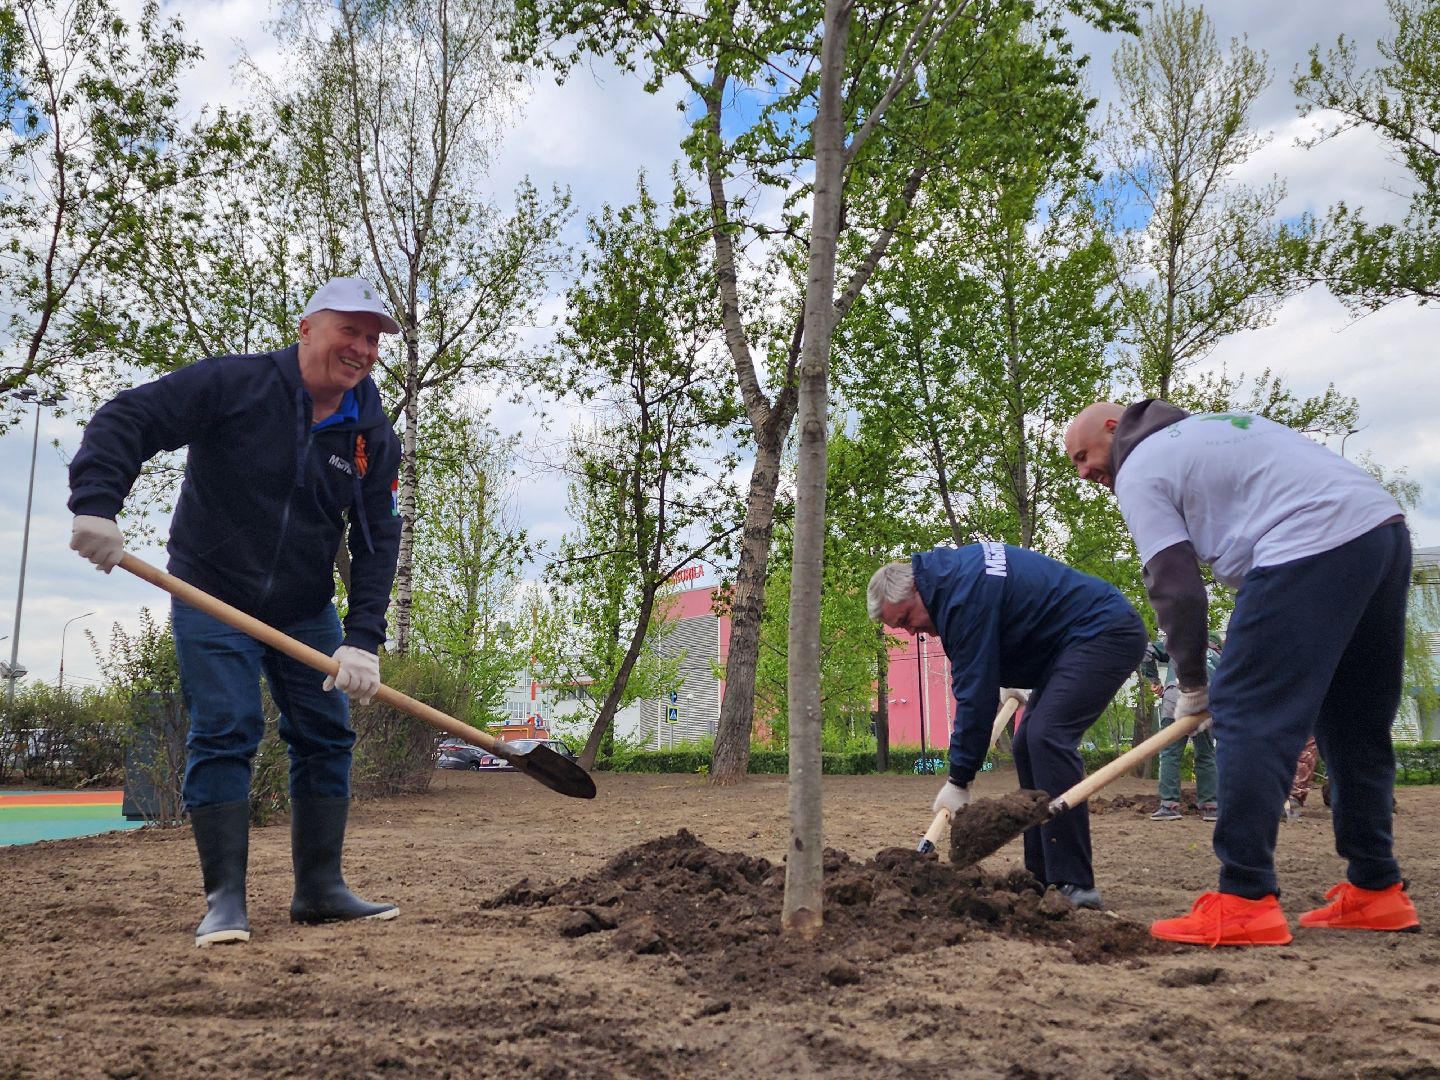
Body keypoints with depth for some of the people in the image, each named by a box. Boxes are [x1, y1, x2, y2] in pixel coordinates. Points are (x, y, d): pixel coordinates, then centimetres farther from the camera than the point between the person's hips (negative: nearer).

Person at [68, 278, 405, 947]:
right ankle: (223, 899, -2)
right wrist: (96, 503, -32)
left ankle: (319, 890, 12)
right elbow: (127, 421, -16)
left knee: (326, 738, 2)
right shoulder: (234, 384, -15)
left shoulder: (374, 437, -6)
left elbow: (376, 540, -8)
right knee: (223, 735, -10)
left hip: (307, 612, 4)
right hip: (212, 597, -4)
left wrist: (362, 639, -17)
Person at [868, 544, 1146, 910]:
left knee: (1047, 736, -23)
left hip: (1106, 632, -11)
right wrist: (1016, 683, 28)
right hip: (1069, 644, 11)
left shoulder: (966, 591, -25)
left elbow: (975, 691, -24)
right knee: (1027, 744, 6)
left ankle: (1074, 883, -22)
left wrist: (958, 780, -18)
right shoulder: (952, 569, 5)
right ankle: (1042, 876, 8)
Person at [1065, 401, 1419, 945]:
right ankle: (1376, 890, 23)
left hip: (1313, 546, -10)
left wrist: (1192, 683, 8)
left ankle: (1245, 901, -10)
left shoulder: (1139, 472, 3)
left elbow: (1176, 589, -3)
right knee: (1356, 728, 16)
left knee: (1247, 714, -7)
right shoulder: (1214, 424, 30)